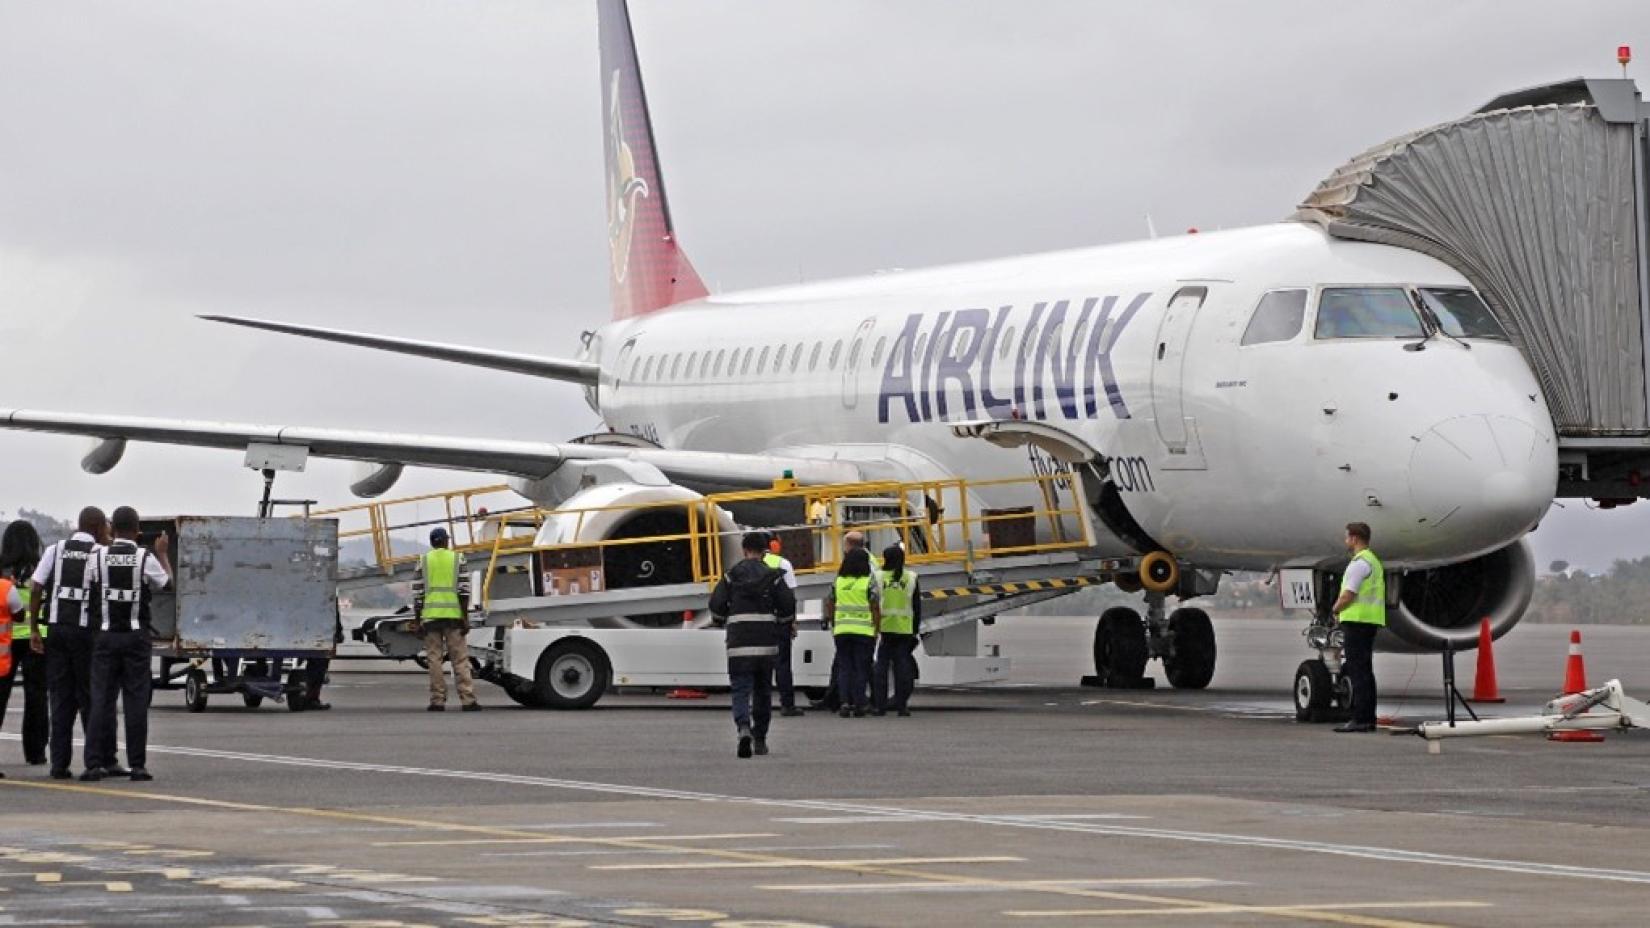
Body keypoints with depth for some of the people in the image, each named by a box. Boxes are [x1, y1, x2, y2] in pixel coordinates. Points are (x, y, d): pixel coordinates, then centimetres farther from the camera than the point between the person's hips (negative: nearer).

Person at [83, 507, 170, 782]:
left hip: (106, 635, 1)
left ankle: (96, 763, -3)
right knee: (136, 701, 2)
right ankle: (137, 764, 1)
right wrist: (162, 554, 28)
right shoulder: (146, 558, -7)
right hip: (136, 636, -1)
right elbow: (165, 582, 10)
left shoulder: (100, 556, -4)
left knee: (101, 699, 3)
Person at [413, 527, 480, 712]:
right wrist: (466, 618, 0)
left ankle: (438, 701, 1)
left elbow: (418, 593, 4)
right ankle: (468, 700, -6)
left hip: (430, 616, 1)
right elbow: (464, 590, -2)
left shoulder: (423, 561, 7)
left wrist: (417, 621, 8)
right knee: (460, 658, 0)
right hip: (453, 615, -1)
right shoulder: (457, 559, 5)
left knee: (434, 659, 3)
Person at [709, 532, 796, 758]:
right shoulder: (773, 576, 3)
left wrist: (720, 620, 20)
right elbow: (788, 605, 0)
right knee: (763, 691, 15)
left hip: (739, 643, -1)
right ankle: (760, 739, 21)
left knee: (741, 690, -3)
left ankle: (744, 728, -30)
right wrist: (784, 628, 18)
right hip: (766, 643, 1)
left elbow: (716, 604, -2)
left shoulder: (731, 576, 1)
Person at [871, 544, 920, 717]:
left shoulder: (878, 577, -2)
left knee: (881, 666, 5)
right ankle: (901, 705, 2)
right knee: (902, 666, 5)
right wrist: (915, 630, 13)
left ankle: (879, 705, 2)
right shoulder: (911, 578, 4)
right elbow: (917, 606, 7)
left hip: (883, 629, -1)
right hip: (904, 629, 1)